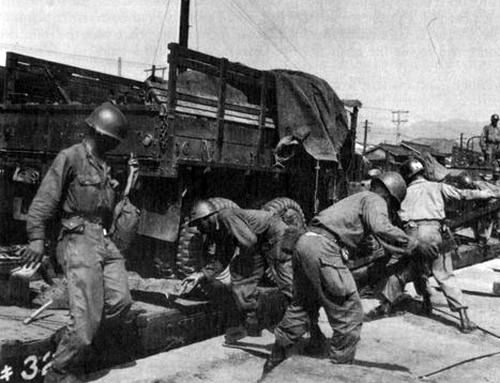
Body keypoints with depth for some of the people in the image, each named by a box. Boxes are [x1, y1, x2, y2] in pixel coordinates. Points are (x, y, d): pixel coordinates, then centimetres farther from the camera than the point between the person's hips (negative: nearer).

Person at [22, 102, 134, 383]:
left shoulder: (104, 165, 20)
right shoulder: (71, 157, -4)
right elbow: (44, 200, -10)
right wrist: (37, 238, -18)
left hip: (104, 241, 7)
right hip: (78, 240, -7)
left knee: (120, 303, -7)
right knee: (87, 319, -9)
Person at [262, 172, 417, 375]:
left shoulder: (357, 198, 29)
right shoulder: (375, 200, 3)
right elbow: (381, 228, -16)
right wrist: (412, 246, -9)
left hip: (304, 240, 10)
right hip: (324, 249, -9)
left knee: (302, 304, 24)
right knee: (349, 315, 0)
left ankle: (276, 358, 34)